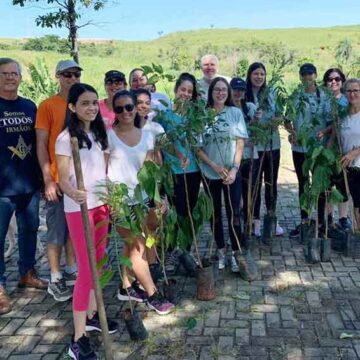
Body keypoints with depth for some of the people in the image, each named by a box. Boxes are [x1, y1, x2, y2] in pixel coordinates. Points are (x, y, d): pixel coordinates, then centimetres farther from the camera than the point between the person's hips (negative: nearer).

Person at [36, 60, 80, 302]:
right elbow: (41, 145, -8)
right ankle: (55, 278, 15)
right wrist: (48, 179, -14)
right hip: (59, 180, -5)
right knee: (57, 231, 3)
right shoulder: (48, 106, -6)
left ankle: (72, 271, 27)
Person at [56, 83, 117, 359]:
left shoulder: (98, 134, 9)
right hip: (79, 208, -7)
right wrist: (74, 194, -35)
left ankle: (92, 315, 28)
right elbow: (63, 179, -15)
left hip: (101, 204, 7)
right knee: (86, 269, -7)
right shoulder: (66, 138, -12)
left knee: (98, 262, 12)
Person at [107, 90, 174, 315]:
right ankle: (153, 295, 10)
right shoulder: (108, 136, -7)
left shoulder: (147, 136, 6)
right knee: (139, 246, 0)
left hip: (141, 198, 5)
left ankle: (127, 287, 30)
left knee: (132, 244, 13)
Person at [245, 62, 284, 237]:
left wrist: (276, 120, -10)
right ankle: (255, 220, 17)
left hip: (272, 144, 3)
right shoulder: (244, 95, -5)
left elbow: (279, 114, 11)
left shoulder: (271, 93, 5)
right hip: (253, 145, -3)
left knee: (272, 182, 11)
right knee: (255, 183, 5)